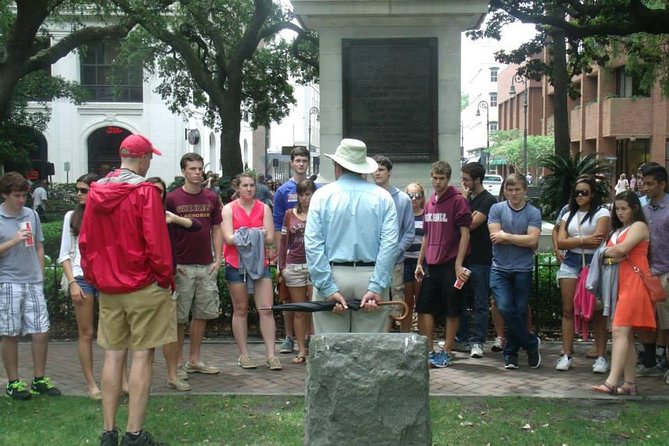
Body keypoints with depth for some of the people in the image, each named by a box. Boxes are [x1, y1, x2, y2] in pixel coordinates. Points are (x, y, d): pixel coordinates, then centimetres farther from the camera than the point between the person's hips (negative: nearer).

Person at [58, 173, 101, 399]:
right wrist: (72, 283, -5)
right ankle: (90, 383, 10)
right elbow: (65, 255, 5)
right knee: (86, 333, 3)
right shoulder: (72, 216, 5)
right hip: (82, 277, 0)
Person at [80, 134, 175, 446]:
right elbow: (156, 242, -15)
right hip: (143, 287, -6)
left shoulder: (96, 191, 5)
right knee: (142, 356, 0)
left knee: (113, 355, 10)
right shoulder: (144, 191, -13)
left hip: (108, 288, 6)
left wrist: (94, 277, 16)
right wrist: (166, 279, -4)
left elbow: (85, 241, 8)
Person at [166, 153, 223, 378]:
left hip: (207, 266, 4)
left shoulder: (212, 198, 7)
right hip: (182, 266, -4)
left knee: (203, 313, 10)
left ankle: (194, 359, 21)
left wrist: (218, 259, 2)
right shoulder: (172, 198, -3)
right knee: (179, 316, 2)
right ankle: (178, 362, 11)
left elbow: (216, 230, 11)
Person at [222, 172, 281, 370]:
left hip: (260, 263, 2)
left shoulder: (264, 208, 6)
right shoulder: (229, 209, 2)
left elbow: (270, 238, -2)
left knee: (266, 309, -4)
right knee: (240, 310, 6)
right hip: (236, 264, -1)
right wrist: (256, 235, -14)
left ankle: (271, 355, -1)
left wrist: (244, 236, -13)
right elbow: (228, 238, -9)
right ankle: (244, 355, 14)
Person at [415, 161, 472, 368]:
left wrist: (458, 264, -16)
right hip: (431, 265, 7)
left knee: (452, 311, 3)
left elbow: (465, 233, -10)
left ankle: (447, 352, 11)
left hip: (450, 264, -7)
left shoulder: (458, 200, -7)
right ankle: (428, 351, 16)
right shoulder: (429, 203, 13)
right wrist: (419, 263, 14)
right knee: (424, 308, 6)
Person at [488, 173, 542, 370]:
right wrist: (521, 239, -8)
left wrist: (506, 236, -9)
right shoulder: (496, 209, 3)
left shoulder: (533, 213, 1)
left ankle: (511, 353, 21)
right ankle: (531, 343, 9)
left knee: (520, 312, 4)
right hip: (500, 268, 0)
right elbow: (495, 236, -8)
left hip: (523, 270, 0)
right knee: (506, 308, -12)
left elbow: (532, 240, -12)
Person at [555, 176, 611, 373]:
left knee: (597, 311, -3)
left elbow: (597, 240, -11)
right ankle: (566, 355, 2)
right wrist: (583, 240, -8)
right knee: (568, 310, 0)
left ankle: (601, 357, 0)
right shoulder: (568, 216, 17)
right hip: (571, 263, 4)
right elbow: (560, 242, 5)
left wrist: (573, 242, 1)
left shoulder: (602, 213, 3)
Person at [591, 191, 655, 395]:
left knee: (620, 331, -17)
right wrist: (613, 257, -8)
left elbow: (621, 249, -13)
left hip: (634, 283, -8)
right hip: (620, 283, 8)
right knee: (626, 335, 6)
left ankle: (611, 382, -25)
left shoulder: (639, 226, 0)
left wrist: (606, 253, 5)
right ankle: (630, 384, 8)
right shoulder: (618, 230, 24)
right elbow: (618, 253, 14)